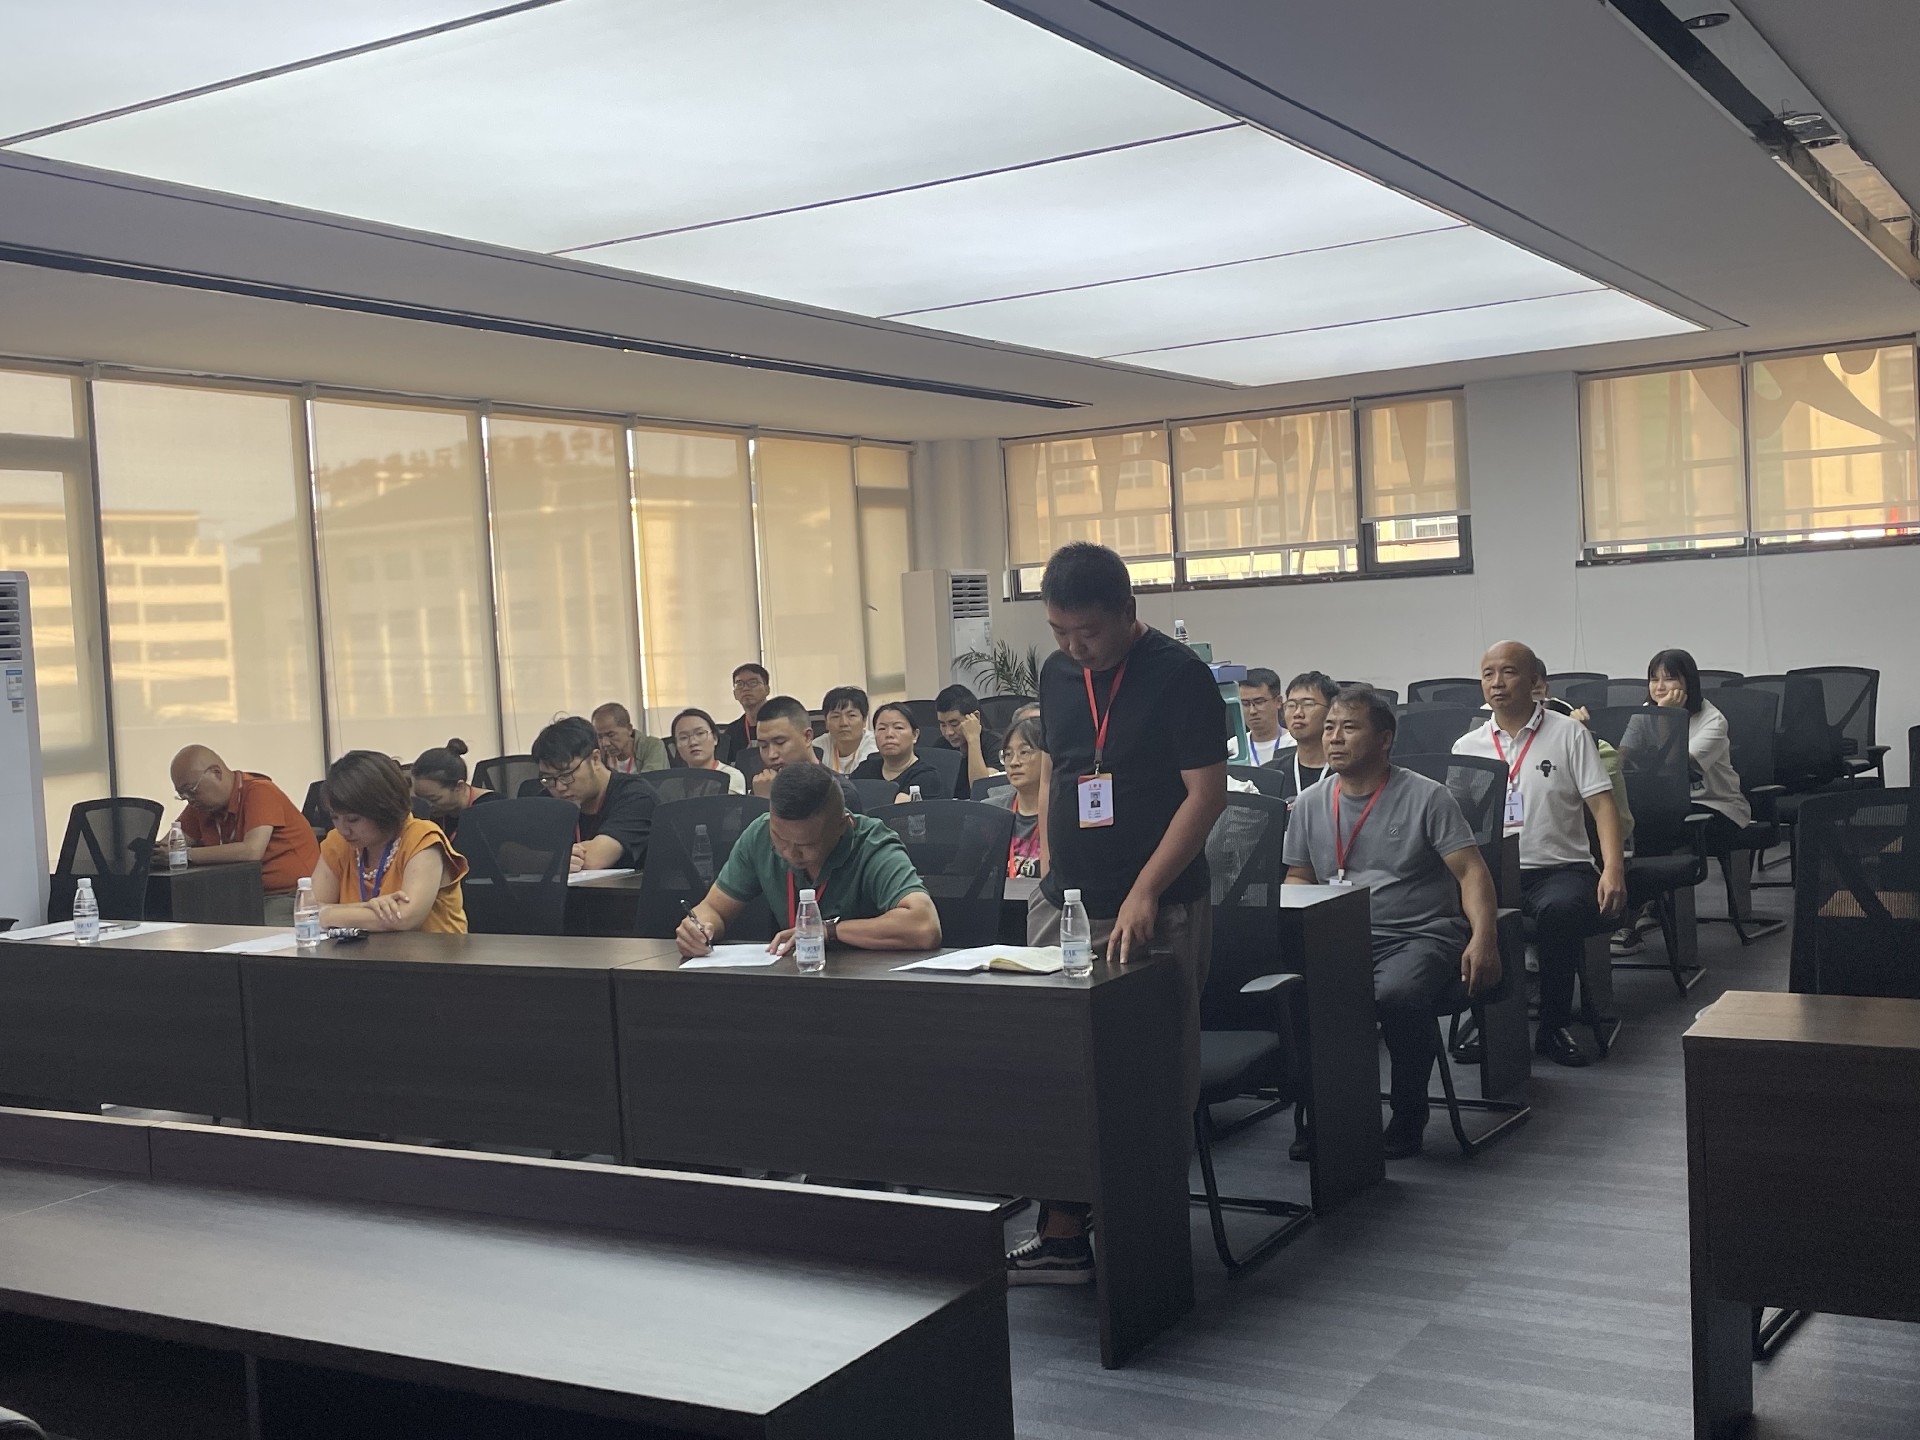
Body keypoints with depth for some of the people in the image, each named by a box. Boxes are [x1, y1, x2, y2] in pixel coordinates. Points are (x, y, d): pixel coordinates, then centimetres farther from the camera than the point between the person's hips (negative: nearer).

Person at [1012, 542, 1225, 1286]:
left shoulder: (1178, 673, -9)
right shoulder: (1056, 673, 9)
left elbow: (1206, 792, -13)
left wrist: (1144, 893, -19)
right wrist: (1050, 866, 11)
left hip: (1158, 911, -6)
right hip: (1064, 905, 6)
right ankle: (1062, 1236, 11)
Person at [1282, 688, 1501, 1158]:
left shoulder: (1427, 797, 2)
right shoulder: (1310, 803, 15)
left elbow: (1472, 872, -2)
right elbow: (1297, 878, 19)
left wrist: (1483, 937, -19)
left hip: (1420, 935, -3)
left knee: (1397, 993, -37)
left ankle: (1409, 1114, -10)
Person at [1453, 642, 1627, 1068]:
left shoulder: (1568, 733, 6)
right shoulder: (1466, 747, 13)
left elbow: (1602, 804, -1)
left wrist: (1613, 869, -16)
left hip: (1560, 867, -2)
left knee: (1560, 910, -37)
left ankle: (1553, 1025, -15)